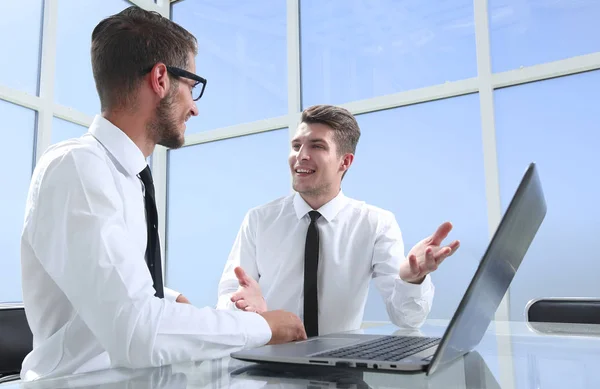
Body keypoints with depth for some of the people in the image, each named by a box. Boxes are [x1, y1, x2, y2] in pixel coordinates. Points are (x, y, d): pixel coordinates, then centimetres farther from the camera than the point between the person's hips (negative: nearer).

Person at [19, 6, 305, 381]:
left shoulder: (130, 175, 6)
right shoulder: (76, 167, -19)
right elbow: (136, 333, -29)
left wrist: (175, 300, 1)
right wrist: (264, 326, -19)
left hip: (133, 372, 7)